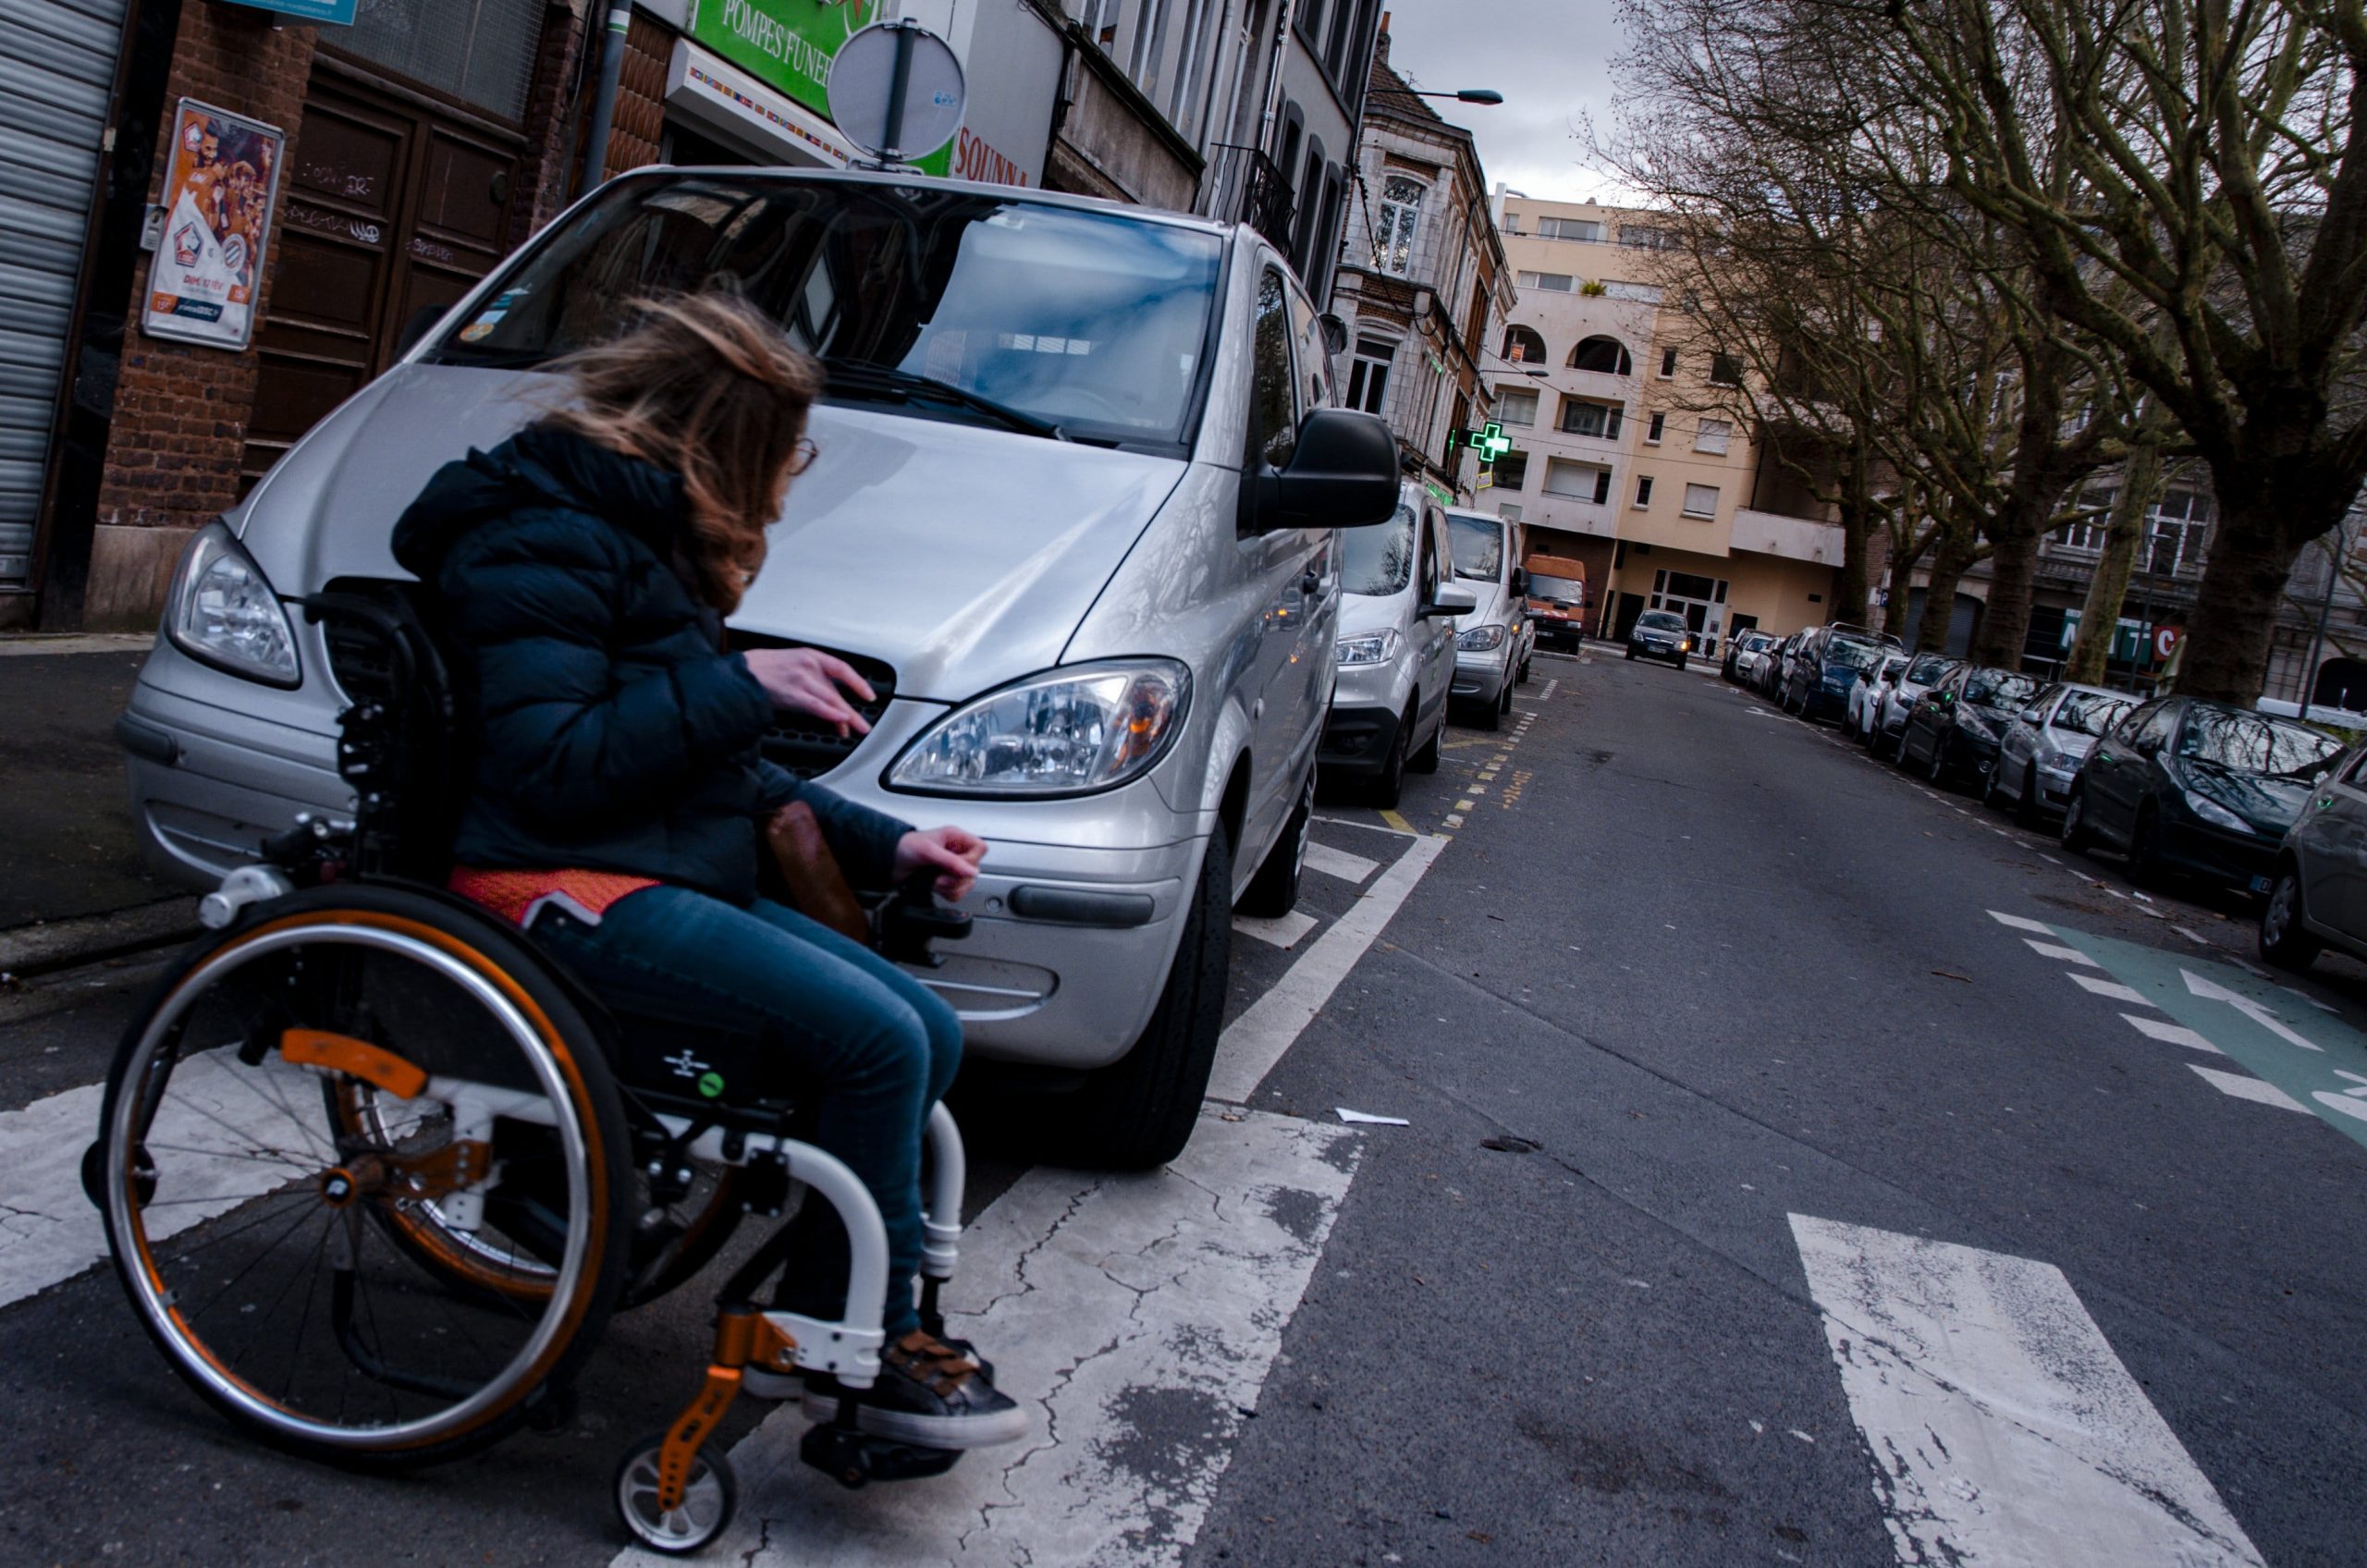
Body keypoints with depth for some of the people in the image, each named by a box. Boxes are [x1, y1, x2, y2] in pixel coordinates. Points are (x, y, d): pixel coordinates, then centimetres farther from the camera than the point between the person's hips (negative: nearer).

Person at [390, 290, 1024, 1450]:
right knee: (877, 1040, -22)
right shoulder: (542, 541, -12)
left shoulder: (649, 538, 19)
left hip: (676, 876, 10)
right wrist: (737, 686, -20)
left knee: (929, 1034, -1)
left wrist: (879, 844, 14)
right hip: (563, 885, -10)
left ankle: (816, 1328, 5)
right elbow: (551, 767, -23)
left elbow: (719, 770, 22)